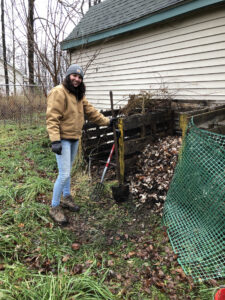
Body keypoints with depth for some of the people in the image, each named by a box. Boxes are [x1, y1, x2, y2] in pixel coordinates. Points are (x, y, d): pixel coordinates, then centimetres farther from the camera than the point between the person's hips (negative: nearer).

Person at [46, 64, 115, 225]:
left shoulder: (79, 95, 13)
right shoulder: (59, 92, -14)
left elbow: (90, 111, 14)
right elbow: (52, 118, -20)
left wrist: (107, 121, 8)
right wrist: (55, 140, -27)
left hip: (75, 138, 8)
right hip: (63, 139, -8)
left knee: (67, 171, 20)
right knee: (64, 174, -8)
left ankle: (66, 198, 37)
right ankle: (55, 207, 9)